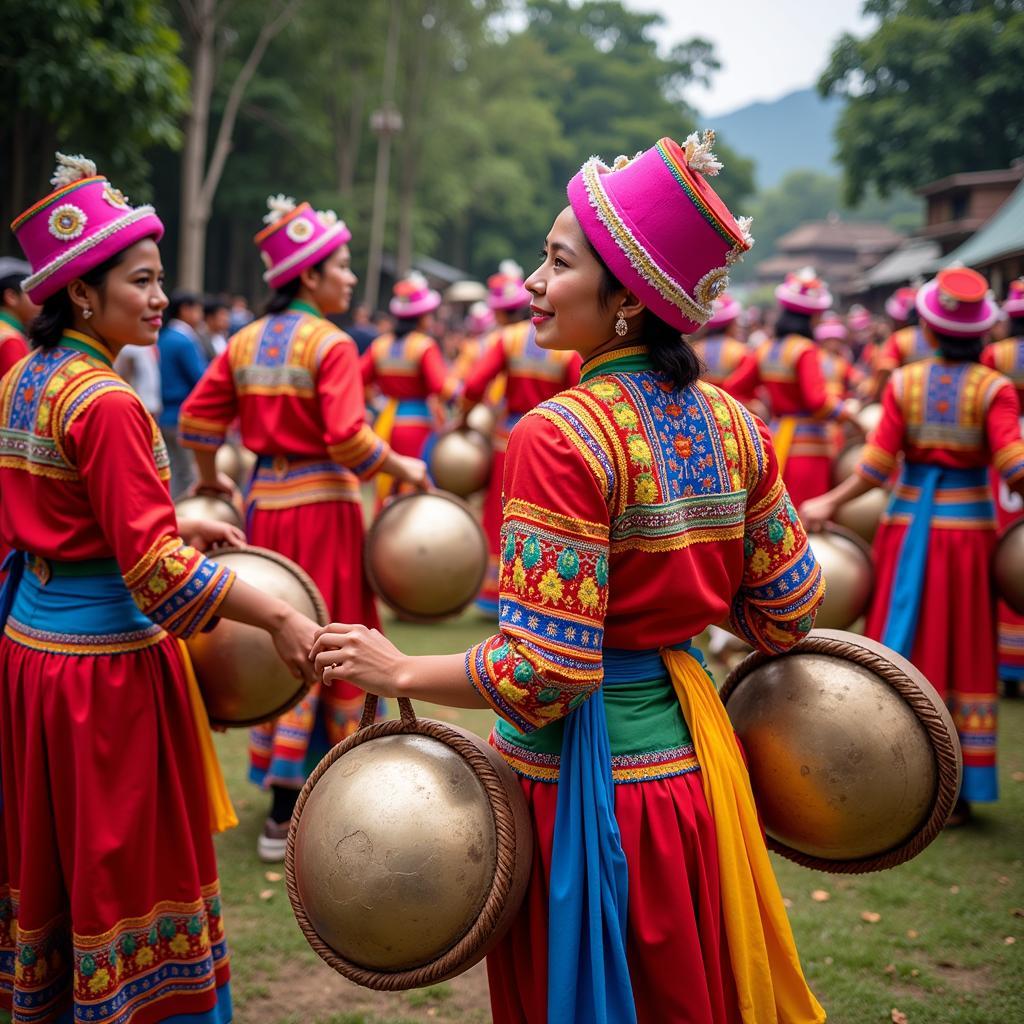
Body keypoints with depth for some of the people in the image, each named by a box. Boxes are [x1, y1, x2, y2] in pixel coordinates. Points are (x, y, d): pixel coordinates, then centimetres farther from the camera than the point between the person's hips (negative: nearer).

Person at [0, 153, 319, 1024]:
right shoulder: (106, 404, -20)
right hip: (105, 665, -9)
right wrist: (280, 618, -17)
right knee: (129, 873, 3)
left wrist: (177, 525, 15)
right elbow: (155, 568, -22)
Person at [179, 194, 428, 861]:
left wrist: (210, 481, 23)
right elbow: (348, 438, -21)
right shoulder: (331, 344, -13)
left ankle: (282, 778, 28)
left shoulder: (246, 343, 7)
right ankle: (285, 817, 6)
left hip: (265, 503, 6)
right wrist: (405, 469, -7)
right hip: (322, 506, -6)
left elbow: (197, 418, 9)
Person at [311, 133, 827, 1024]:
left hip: (582, 772, -7)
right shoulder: (730, 423, -1)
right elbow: (786, 612, 5)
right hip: (690, 750, 7)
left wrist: (400, 672, -11)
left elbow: (544, 671, -24)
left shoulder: (561, 437, -21)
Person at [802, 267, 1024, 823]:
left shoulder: (903, 382, -3)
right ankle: (955, 791, 11)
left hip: (907, 523, 1)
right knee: (965, 656, 7)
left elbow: (878, 464, -8)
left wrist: (829, 503, 2)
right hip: (968, 526, -1)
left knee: (901, 650, 10)